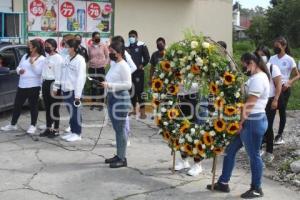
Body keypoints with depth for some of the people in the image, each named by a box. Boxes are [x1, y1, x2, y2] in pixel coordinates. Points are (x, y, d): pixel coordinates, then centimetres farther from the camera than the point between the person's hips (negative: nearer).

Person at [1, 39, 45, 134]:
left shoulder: (42, 59, -6)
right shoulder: (25, 56, 13)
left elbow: (38, 72, -14)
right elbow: (18, 67, 18)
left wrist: (32, 63, -24)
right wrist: (19, 70, -4)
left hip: (33, 86, -6)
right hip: (22, 85, 7)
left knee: (33, 105, 2)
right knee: (17, 105, 11)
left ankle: (33, 126, 12)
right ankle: (13, 124, 22)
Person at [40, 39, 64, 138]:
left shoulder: (58, 58, -11)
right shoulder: (47, 57, 16)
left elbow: (58, 74, -16)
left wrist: (55, 88, -19)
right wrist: (42, 84, 16)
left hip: (53, 83, -9)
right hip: (45, 83, 9)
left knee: (54, 108, -3)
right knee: (47, 107, 13)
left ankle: (56, 129, 5)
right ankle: (48, 128, 20)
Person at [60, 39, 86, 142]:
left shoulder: (80, 60, -11)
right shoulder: (67, 59, 11)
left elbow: (81, 77, -15)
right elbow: (64, 74, 13)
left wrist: (78, 94, -17)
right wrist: (62, 87, 8)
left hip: (74, 90, -7)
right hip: (66, 90, 7)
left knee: (75, 112, 0)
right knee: (70, 112, 14)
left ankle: (77, 133, 10)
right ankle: (72, 131, 24)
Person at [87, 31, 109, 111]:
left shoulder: (103, 46, -1)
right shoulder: (90, 47, 4)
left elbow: (107, 57, 3)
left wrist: (105, 64, -7)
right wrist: (89, 65, 4)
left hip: (101, 68, -2)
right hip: (92, 68, 2)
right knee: (93, 85, 8)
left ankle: (101, 103, 7)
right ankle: (93, 102, 17)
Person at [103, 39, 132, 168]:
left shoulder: (123, 66, -12)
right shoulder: (114, 64, 12)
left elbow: (128, 85, -18)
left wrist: (110, 85, -21)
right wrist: (105, 84, 5)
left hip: (120, 99, -9)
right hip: (112, 98, 9)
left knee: (120, 129, -3)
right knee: (116, 129, 14)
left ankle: (122, 159, 4)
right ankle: (118, 155, 23)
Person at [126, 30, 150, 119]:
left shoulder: (141, 46, -4)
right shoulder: (126, 46, 9)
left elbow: (147, 57, -3)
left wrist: (142, 65, -9)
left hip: (138, 72, -5)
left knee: (139, 90, -9)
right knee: (131, 90, 10)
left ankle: (143, 112, -5)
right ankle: (134, 110, 22)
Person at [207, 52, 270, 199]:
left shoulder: (258, 78, -17)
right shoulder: (255, 77, 16)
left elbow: (249, 104, -20)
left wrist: (241, 122, -16)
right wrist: (241, 122, 14)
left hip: (253, 122, -10)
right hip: (248, 121, 10)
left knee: (253, 155, 3)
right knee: (230, 150, 12)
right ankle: (223, 183, 21)